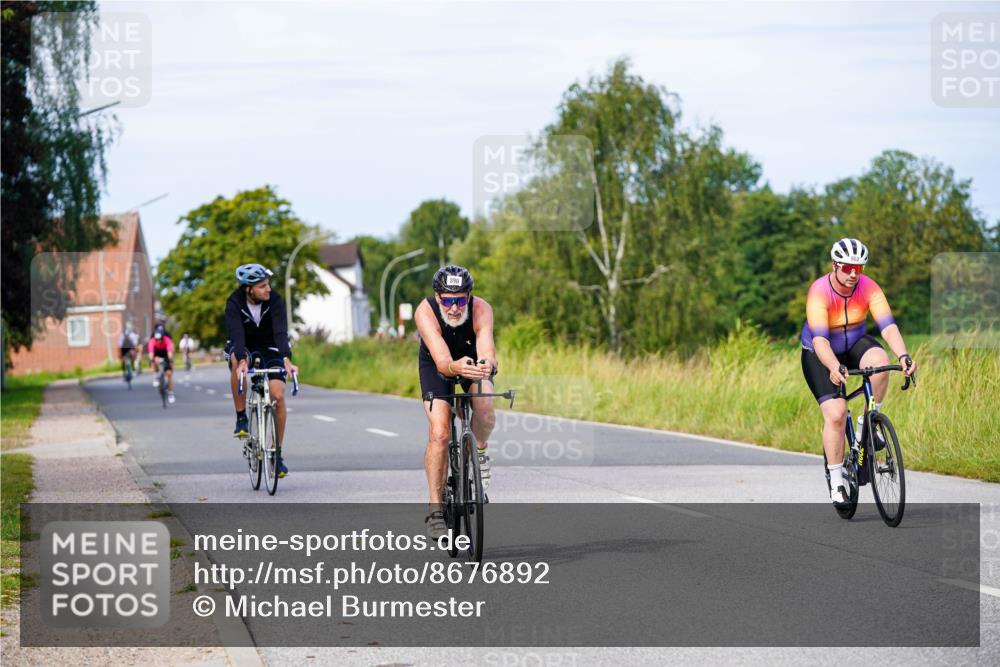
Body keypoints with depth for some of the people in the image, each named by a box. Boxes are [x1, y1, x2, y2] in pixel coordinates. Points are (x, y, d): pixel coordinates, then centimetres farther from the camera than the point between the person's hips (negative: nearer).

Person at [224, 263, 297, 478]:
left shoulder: (275, 300, -22)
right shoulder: (234, 302, -24)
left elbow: (280, 331, -34)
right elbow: (236, 331, -37)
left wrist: (286, 360, -50)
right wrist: (242, 361, -54)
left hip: (269, 347, 1)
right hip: (243, 345, -1)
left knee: (278, 396, -15)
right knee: (237, 362, -38)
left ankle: (277, 453, -2)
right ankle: (241, 418, -22)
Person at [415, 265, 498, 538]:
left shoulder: (481, 309, -31)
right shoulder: (426, 311, -33)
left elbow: (487, 349, -45)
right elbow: (442, 359, -45)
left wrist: (487, 365, -68)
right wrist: (455, 367, -68)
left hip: (474, 362, 1)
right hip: (437, 366, -1)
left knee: (485, 406, -32)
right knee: (439, 433, -20)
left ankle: (479, 451, 0)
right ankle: (435, 509, -13)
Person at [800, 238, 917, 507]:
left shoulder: (869, 288, -19)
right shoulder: (819, 292, -29)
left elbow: (888, 325, -28)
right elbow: (819, 339, -38)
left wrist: (903, 356, -46)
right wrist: (834, 368, -56)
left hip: (854, 344, 3)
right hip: (820, 355, -3)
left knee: (880, 362, -32)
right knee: (835, 414, -18)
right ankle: (836, 482, -4)